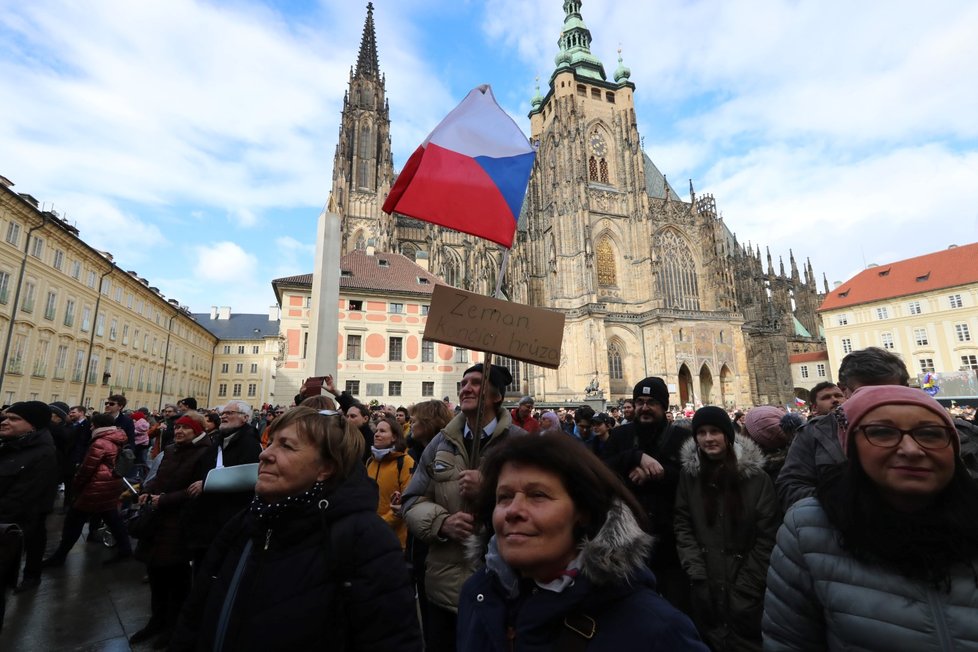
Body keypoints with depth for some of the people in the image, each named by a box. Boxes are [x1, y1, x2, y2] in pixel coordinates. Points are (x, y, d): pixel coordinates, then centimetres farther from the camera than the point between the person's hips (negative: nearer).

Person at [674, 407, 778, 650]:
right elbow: (682, 526, -1)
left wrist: (746, 586, -10)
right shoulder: (689, 474, -3)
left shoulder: (756, 476, -9)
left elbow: (767, 536, -8)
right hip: (705, 587, 2)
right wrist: (696, 573, -9)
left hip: (746, 591, -2)